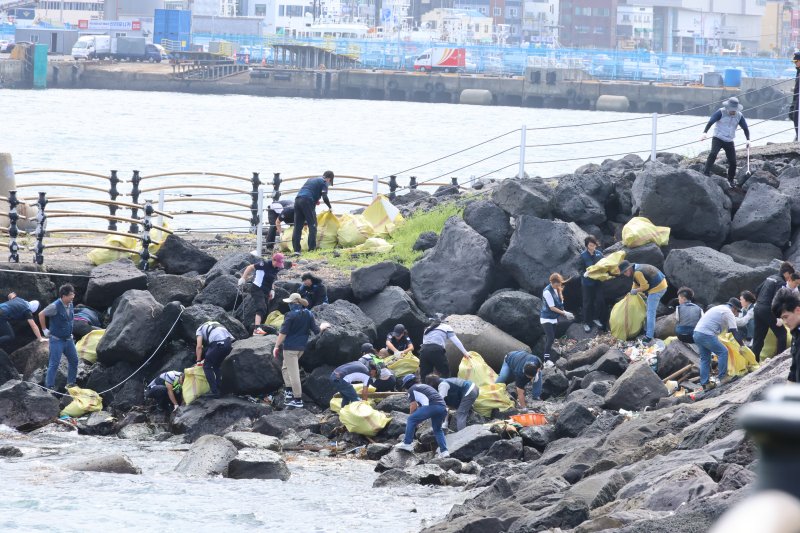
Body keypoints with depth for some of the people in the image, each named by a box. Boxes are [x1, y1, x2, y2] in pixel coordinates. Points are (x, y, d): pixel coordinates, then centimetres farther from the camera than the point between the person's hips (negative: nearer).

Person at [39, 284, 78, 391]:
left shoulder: (70, 305, 1)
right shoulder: (55, 306, -22)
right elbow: (41, 315, -16)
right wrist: (44, 330, -9)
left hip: (68, 339, 8)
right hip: (57, 340, -8)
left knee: (74, 360, 14)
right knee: (54, 363, -6)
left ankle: (71, 383, 27)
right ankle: (49, 386, 1)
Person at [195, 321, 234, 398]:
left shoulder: (200, 329, 20)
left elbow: (199, 346, 8)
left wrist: (198, 361, 16)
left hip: (218, 344, -6)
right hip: (229, 342, 6)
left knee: (207, 366, 8)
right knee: (217, 365, 26)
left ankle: (215, 392, 0)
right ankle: (220, 389, 20)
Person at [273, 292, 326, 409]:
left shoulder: (291, 315, -15)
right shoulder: (308, 314, 3)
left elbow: (283, 333, -16)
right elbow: (316, 331, 7)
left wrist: (276, 346, -8)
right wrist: (323, 326, 28)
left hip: (290, 347, -7)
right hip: (302, 347, 8)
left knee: (293, 373, -3)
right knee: (285, 368, 24)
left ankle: (298, 400, -3)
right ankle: (289, 392, 17)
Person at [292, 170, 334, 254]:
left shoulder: (310, 179, 29)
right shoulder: (324, 182, 6)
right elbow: (325, 197, -4)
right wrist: (330, 207, 9)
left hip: (297, 199, 7)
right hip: (307, 201, -7)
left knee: (297, 227, 5)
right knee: (312, 225, -2)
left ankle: (296, 250, 1)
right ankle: (312, 248, -10)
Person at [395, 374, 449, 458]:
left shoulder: (411, 389, 15)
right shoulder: (425, 386, 38)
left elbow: (414, 406, 11)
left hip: (432, 406, -7)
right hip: (443, 408, 7)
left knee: (411, 420, 5)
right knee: (437, 429, 24)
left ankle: (407, 443, 2)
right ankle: (444, 451, 13)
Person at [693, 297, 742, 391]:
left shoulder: (719, 308, 27)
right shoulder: (729, 313, -2)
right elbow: (734, 331, -7)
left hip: (697, 332, 9)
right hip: (706, 334, -9)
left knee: (704, 359, 14)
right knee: (723, 352, -4)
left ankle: (705, 383, 12)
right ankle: (723, 377, -5)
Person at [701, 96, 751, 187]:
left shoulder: (739, 116, 1)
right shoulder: (721, 112, -11)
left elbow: (745, 128, 10)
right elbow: (710, 122, -17)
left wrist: (748, 139, -4)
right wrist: (705, 132, -32)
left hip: (729, 142, 4)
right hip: (718, 139, -4)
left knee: (733, 162, 1)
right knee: (713, 154, -29)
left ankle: (730, 180, 20)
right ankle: (706, 173, -27)